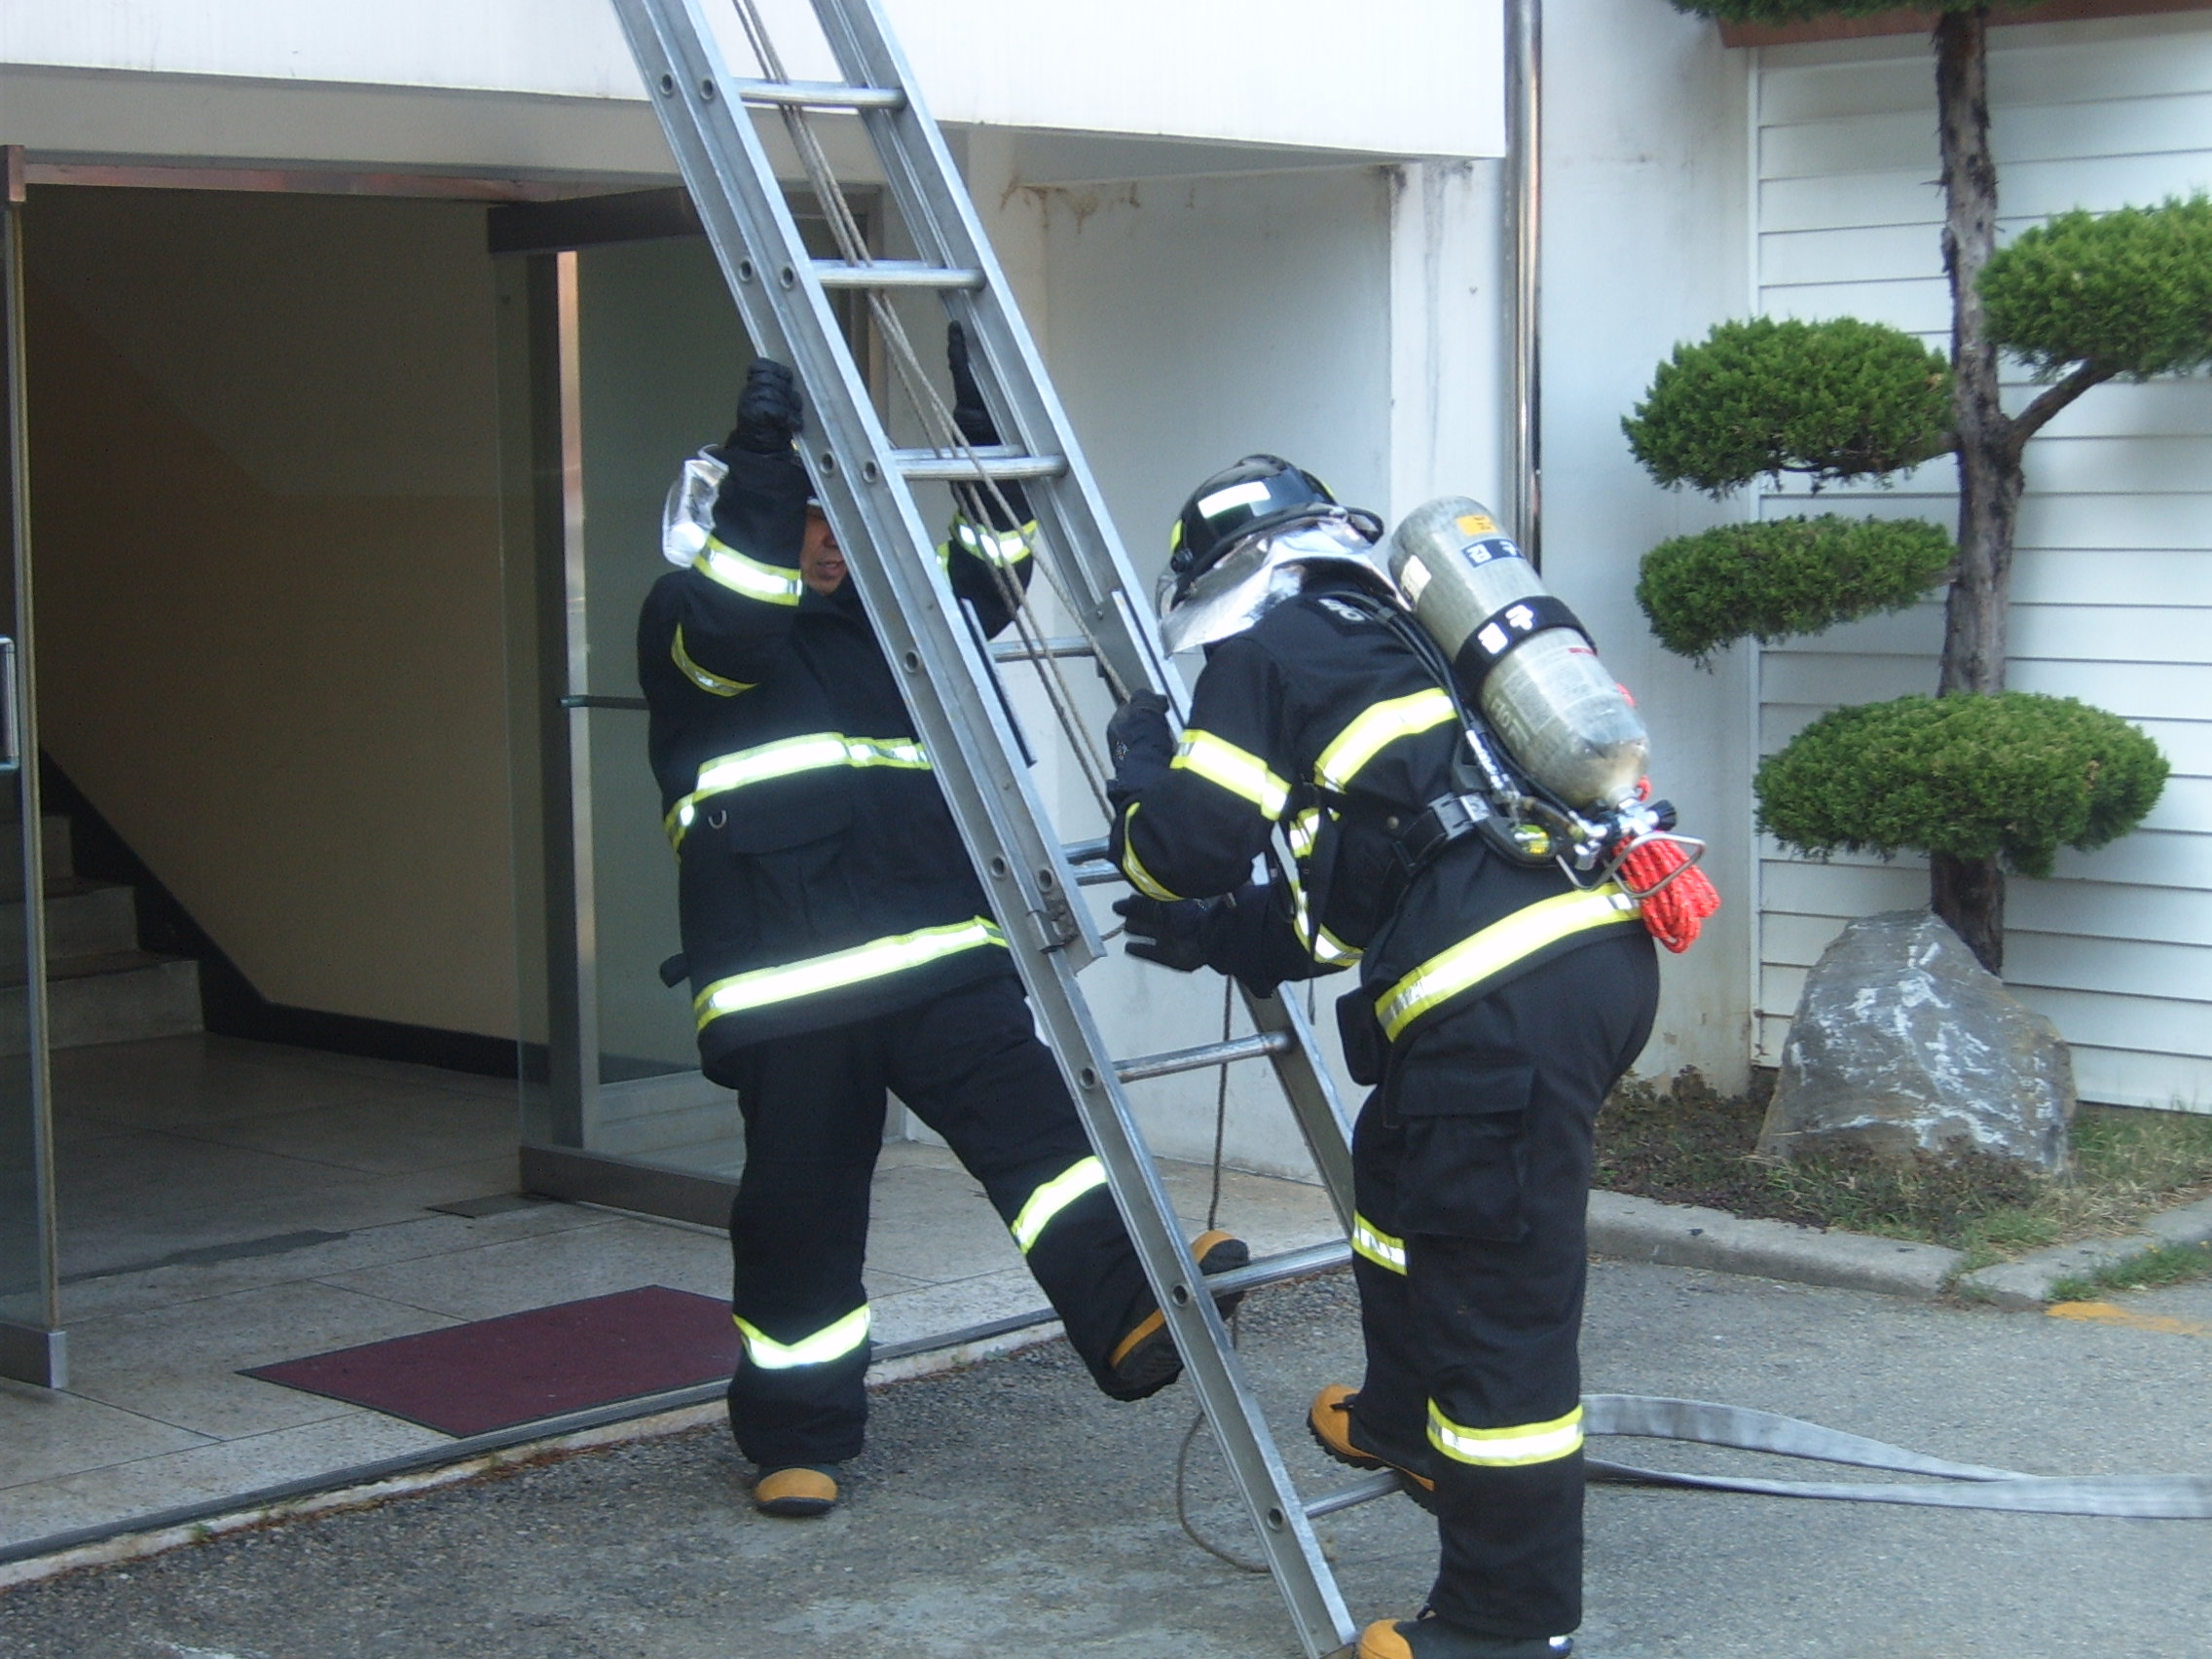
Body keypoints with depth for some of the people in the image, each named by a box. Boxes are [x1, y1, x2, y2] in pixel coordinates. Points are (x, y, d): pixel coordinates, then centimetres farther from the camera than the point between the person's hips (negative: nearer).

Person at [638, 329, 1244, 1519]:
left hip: (939, 952, 4)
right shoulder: (681, 621, 5)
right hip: (790, 984, -4)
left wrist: (985, 429, 4)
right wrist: (763, 454, -25)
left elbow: (986, 580, 15)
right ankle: (797, 1433, 17)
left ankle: (1129, 1312, -29)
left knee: (1029, 1116, -17)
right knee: (800, 1207, 3)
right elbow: (732, 629, -17)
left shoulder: (879, 618, 23)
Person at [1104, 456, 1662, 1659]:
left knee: (1501, 1301, -2)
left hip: (1511, 994, -9)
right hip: (1601, 948, 9)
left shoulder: (1266, 652, 6)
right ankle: (1407, 1424, 49)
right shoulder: (1387, 649, 30)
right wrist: (1222, 937, 40)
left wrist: (1140, 761, 20)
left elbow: (1188, 846, 0)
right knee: (1400, 1169, 31)